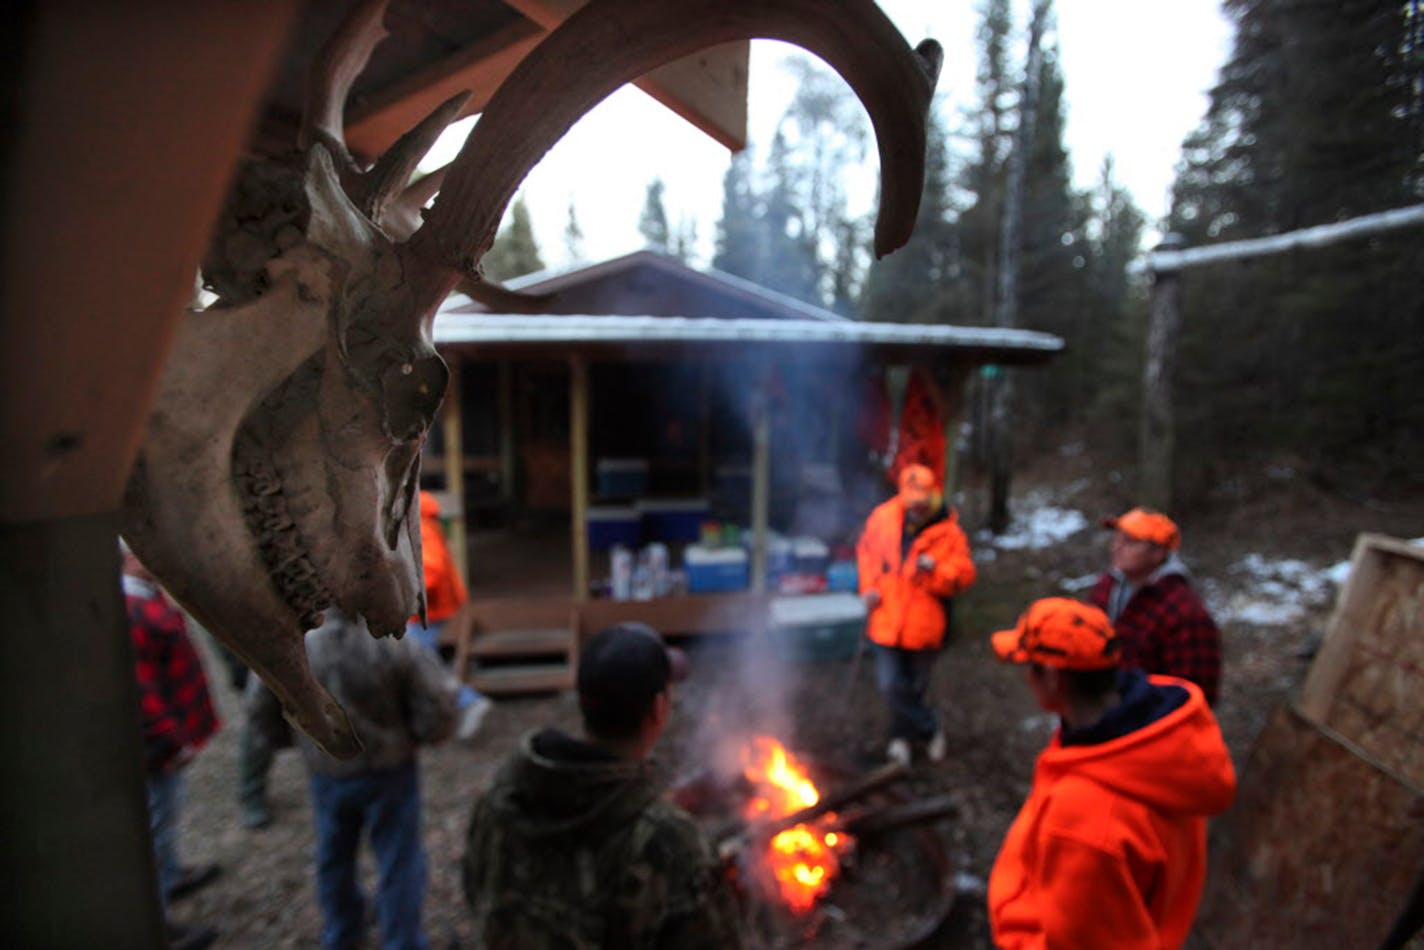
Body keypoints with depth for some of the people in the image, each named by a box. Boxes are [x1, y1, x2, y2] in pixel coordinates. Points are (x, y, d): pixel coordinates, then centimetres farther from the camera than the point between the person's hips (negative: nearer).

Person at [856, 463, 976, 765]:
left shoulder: (948, 532, -11)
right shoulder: (883, 517, -5)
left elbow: (963, 575, -9)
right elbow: (866, 550, 11)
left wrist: (935, 570, -28)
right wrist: (868, 587, 0)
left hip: (924, 624, -1)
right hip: (888, 621, 1)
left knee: (914, 687, 16)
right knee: (890, 684, -1)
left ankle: (901, 736, 43)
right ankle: (930, 729, 26)